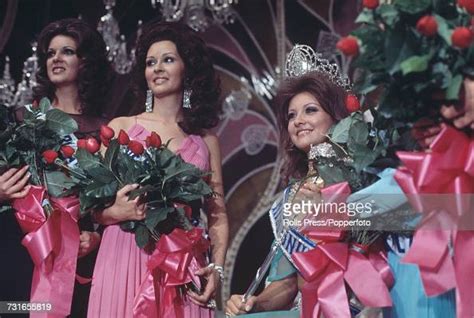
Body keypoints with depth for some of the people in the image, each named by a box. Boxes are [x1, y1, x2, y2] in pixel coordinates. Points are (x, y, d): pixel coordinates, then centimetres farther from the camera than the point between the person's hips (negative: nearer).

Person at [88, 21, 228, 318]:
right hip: (125, 259, -1)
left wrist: (216, 268, -5)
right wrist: (118, 212, -17)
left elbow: (218, 215, 9)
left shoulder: (205, 140, 10)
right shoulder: (121, 128, 6)